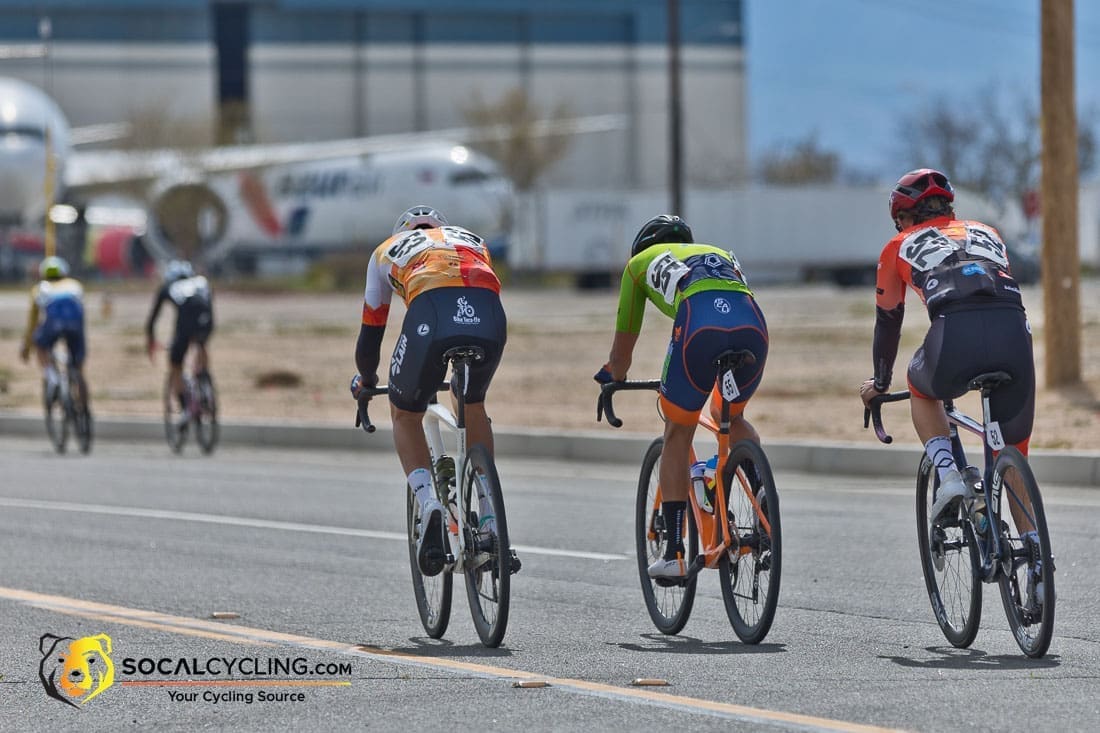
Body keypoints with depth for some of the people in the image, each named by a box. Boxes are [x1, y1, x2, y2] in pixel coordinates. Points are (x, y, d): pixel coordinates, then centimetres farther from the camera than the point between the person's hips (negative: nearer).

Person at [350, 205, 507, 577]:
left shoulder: (389, 250, 35)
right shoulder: (472, 240, 42)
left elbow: (370, 333, 38)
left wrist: (366, 379, 57)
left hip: (431, 313, -2)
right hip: (488, 316, 2)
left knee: (405, 414, 23)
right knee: (474, 406, 31)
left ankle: (428, 503, -3)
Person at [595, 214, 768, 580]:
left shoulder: (641, 262, 33)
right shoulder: (720, 254, 43)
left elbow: (622, 350, 38)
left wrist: (611, 381, 59)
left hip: (698, 323, -3)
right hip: (752, 324, 3)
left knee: (678, 433, 16)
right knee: (733, 418, 31)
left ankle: (674, 553, 13)